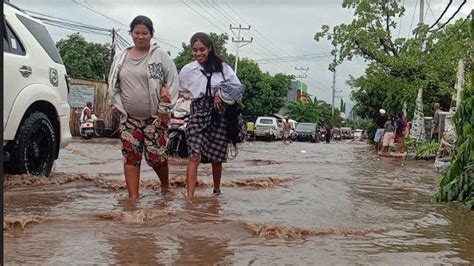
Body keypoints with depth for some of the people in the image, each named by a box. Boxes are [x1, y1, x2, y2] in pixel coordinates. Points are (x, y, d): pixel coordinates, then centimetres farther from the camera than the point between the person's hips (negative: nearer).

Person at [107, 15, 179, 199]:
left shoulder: (160, 56, -3)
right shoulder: (120, 57, 8)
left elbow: (173, 82, -5)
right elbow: (113, 85, 15)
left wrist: (164, 110, -8)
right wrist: (118, 106, 4)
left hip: (155, 117, -3)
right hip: (129, 118, 3)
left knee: (156, 156, -2)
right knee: (131, 157, 1)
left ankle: (165, 186, 26)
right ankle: (133, 196, 8)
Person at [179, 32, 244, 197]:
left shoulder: (223, 67, 5)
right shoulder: (188, 70, 6)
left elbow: (238, 86, 7)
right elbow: (180, 91, 17)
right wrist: (192, 96, 0)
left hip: (219, 116, 1)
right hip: (198, 114, -1)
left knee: (217, 158, 8)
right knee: (194, 156, -14)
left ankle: (217, 190, 31)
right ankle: (190, 197, -17)